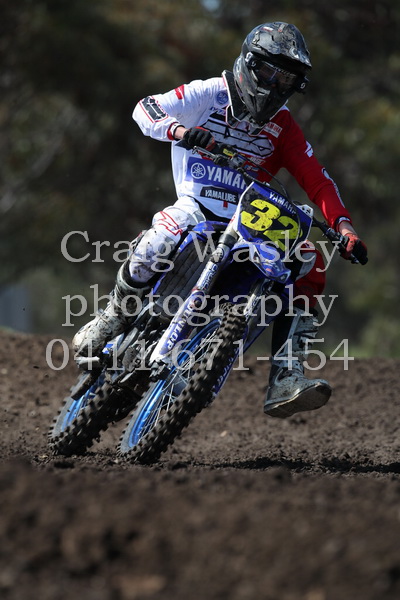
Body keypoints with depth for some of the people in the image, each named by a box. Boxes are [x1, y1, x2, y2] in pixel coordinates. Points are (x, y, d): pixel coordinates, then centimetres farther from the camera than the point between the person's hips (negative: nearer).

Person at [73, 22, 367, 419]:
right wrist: (178, 130, -32)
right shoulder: (210, 94, 2)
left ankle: (285, 381, -25)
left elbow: (316, 179, 8)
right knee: (157, 241, -37)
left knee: (309, 261, -18)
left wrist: (342, 224, -10)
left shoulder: (283, 126, 14)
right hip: (198, 204, -4)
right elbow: (146, 108, -9)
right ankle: (112, 319, -9)